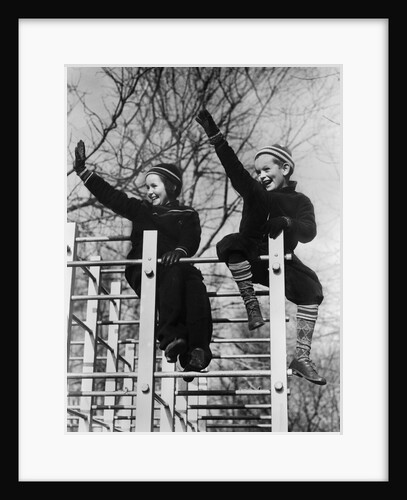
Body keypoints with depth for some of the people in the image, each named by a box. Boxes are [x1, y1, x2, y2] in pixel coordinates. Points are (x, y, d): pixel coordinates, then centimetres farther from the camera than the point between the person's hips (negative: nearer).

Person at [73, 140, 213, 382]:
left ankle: (198, 350, -41)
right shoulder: (141, 210, 24)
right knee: (174, 275, -35)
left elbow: (192, 240, 0)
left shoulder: (187, 215, 19)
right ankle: (170, 336, -46)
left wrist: (179, 250, -24)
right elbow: (110, 196, 21)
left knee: (195, 284, -33)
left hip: (175, 266, 0)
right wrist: (82, 170, 18)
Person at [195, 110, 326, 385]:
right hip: (248, 260, 0)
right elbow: (233, 167, -12)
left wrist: (286, 222, -40)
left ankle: (302, 357, -21)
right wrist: (214, 133, -24)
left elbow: (309, 231, -18)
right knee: (230, 242, -31)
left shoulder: (300, 201, 0)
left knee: (311, 288, -25)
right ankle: (251, 304, -27)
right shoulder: (254, 193, 3)